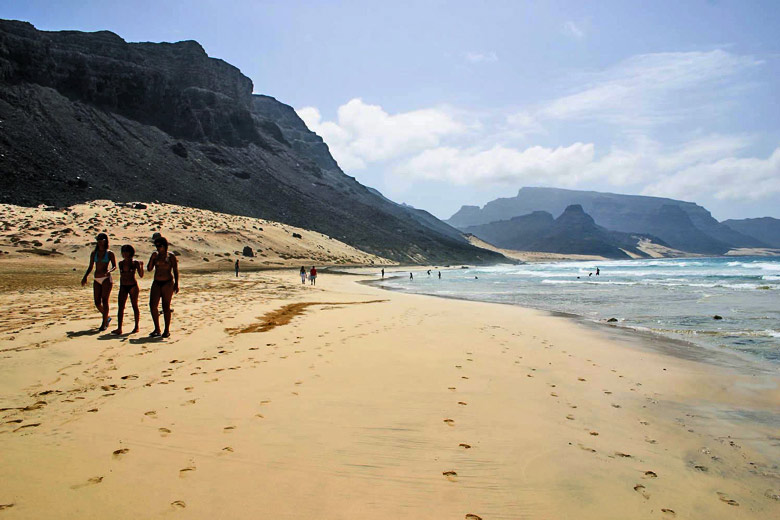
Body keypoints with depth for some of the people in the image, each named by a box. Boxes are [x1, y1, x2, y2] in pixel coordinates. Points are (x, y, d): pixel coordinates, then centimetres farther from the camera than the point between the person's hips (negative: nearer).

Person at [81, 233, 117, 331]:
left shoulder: (109, 253, 1)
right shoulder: (94, 253, 12)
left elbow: (114, 266, -2)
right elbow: (90, 267, 16)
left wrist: (109, 271, -23)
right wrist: (85, 277, 3)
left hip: (106, 279, -5)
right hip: (97, 280, 5)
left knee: (104, 301, -8)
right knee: (97, 303, 2)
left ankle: (104, 324, -3)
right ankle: (107, 318, 27)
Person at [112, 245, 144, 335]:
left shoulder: (135, 263, -2)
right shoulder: (121, 263, 9)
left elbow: (141, 275, -4)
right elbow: (121, 276, 17)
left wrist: (141, 266, -18)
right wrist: (120, 286, 16)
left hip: (133, 286, -4)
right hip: (123, 287, 4)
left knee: (135, 306, 3)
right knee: (121, 307, -4)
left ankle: (136, 327, 12)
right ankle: (119, 328, -6)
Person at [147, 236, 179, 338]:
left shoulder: (171, 256, -1)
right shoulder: (155, 255, 10)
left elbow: (175, 271, -1)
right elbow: (149, 269, 8)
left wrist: (176, 284, -7)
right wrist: (152, 258, -7)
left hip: (167, 283, -4)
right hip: (156, 283, 4)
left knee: (166, 307, -2)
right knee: (152, 305, -3)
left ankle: (167, 330, 8)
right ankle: (157, 329, 9)